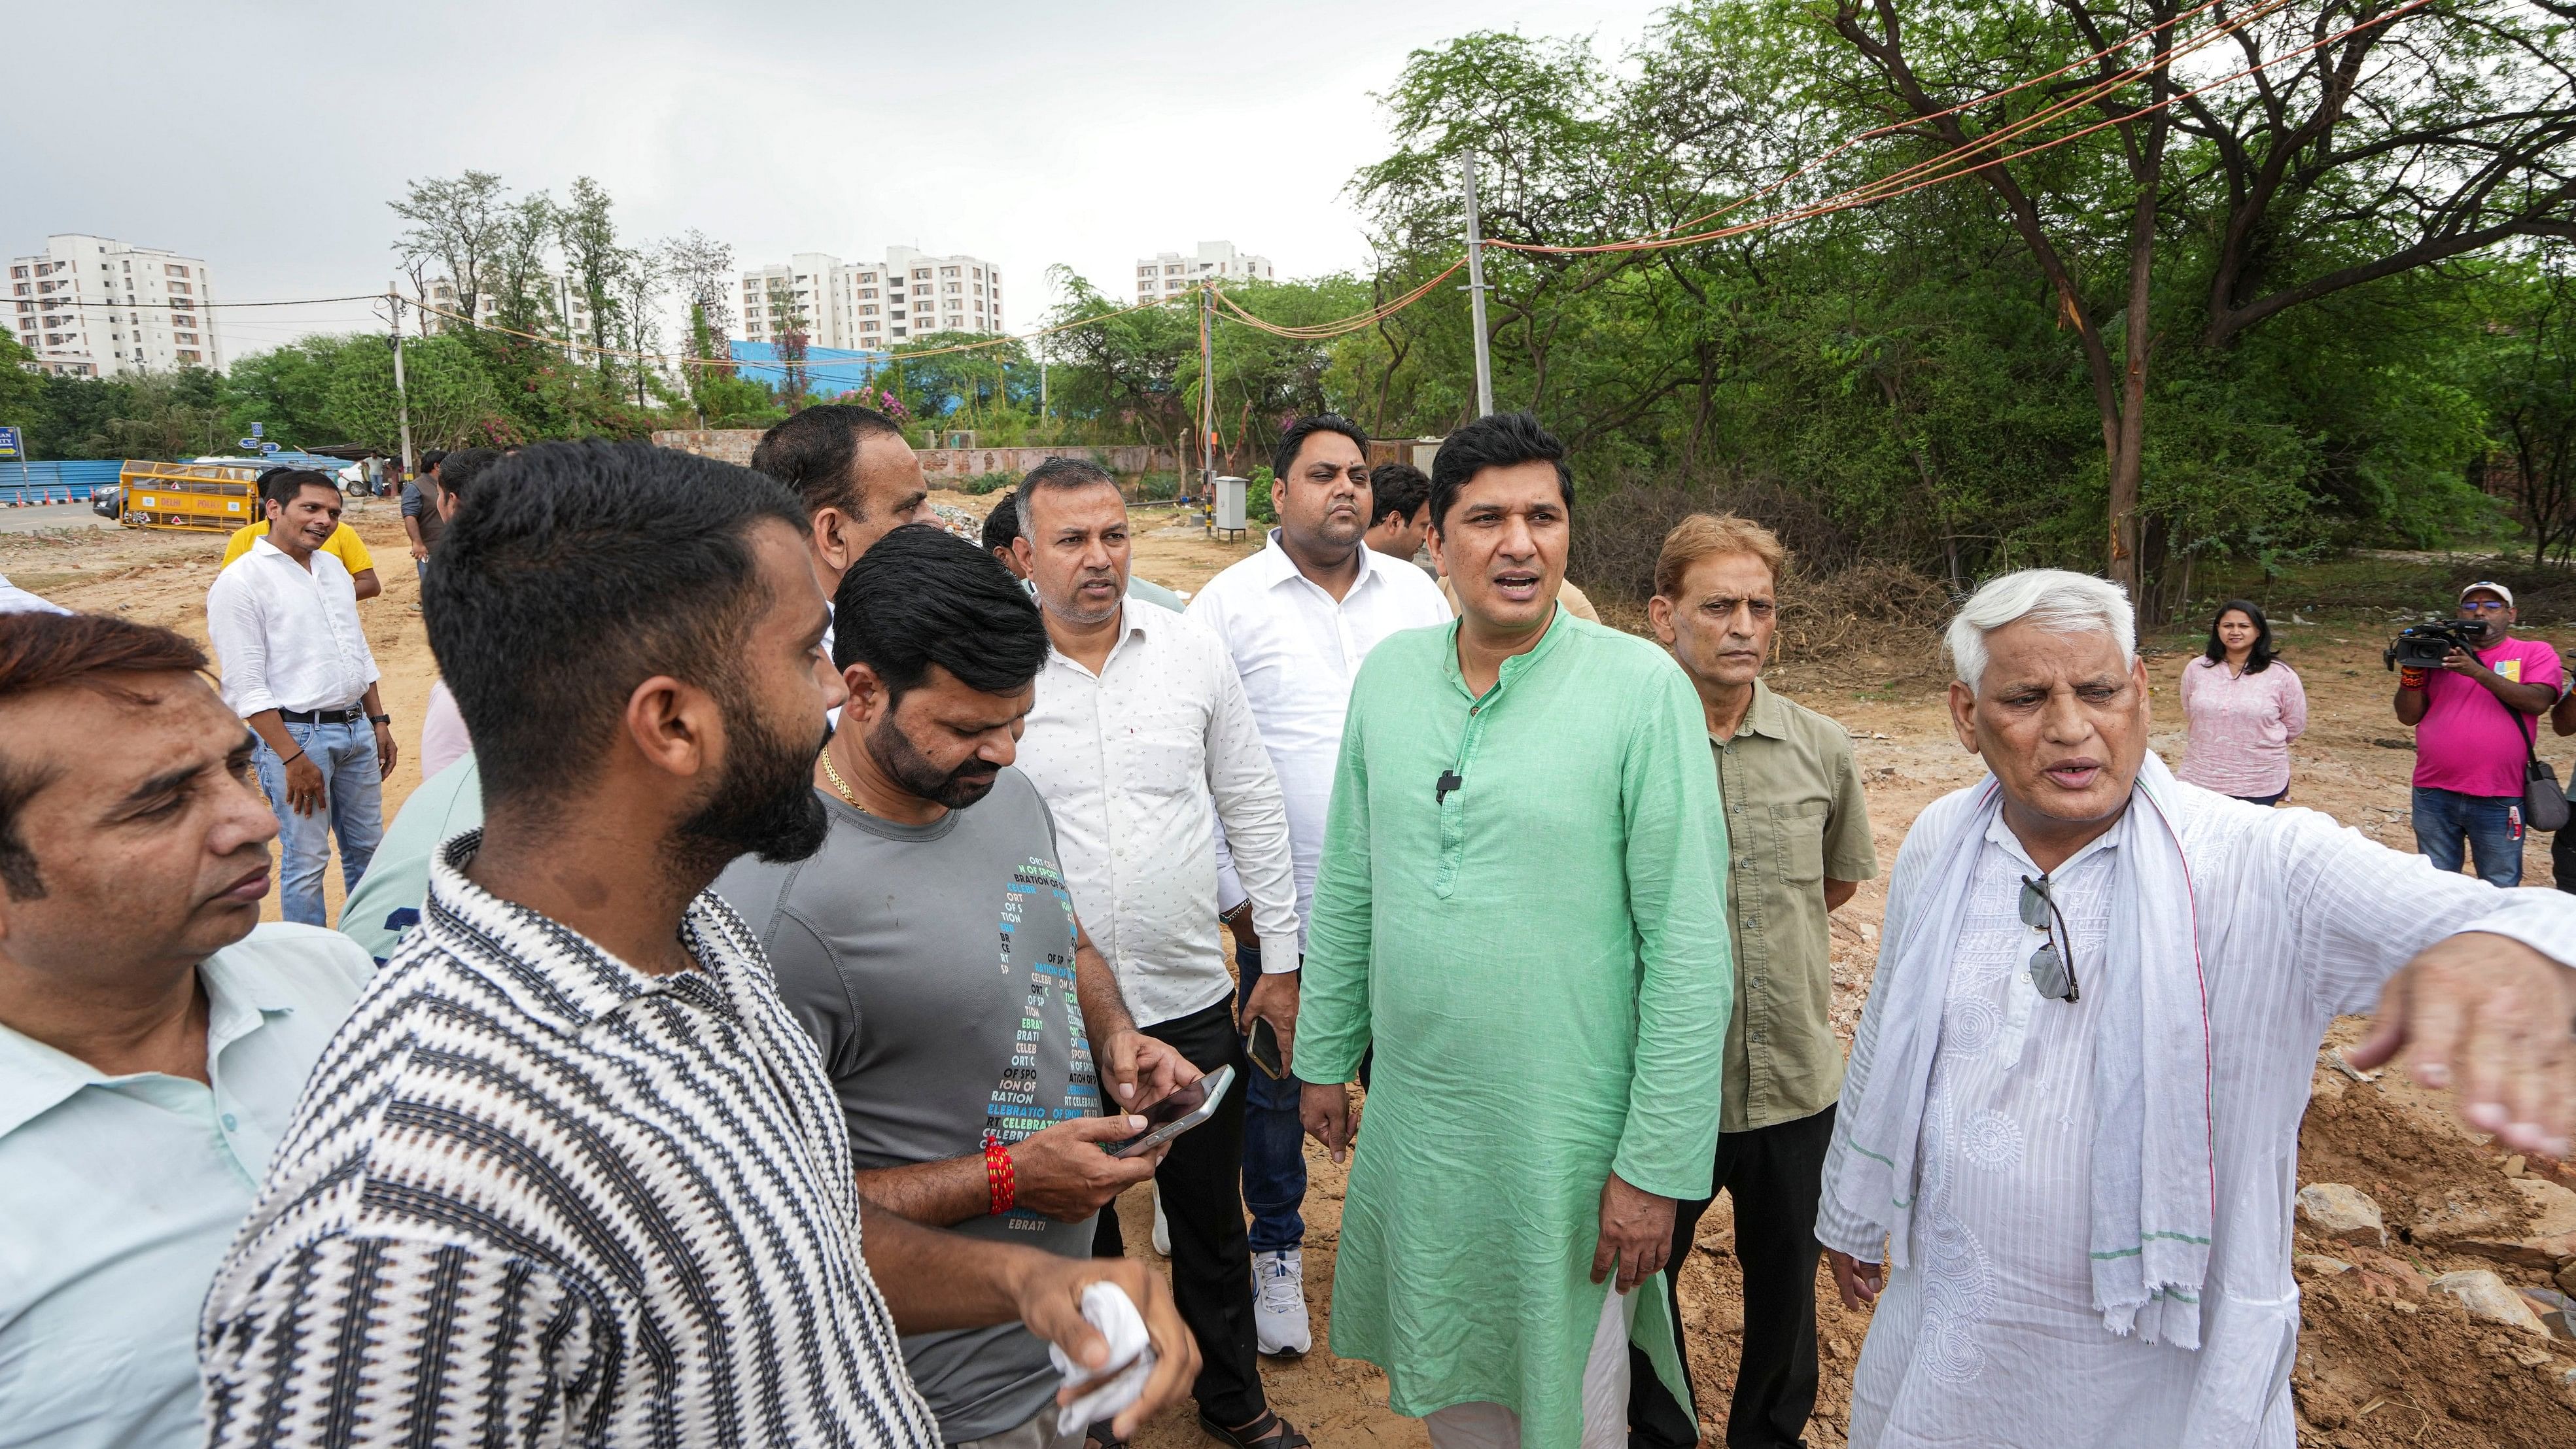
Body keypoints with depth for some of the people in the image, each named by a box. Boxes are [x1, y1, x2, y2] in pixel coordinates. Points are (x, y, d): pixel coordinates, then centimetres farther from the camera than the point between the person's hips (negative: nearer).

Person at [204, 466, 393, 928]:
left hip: (356, 728, 7)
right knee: (306, 862, 0)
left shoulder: (333, 567, 12)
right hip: (295, 733, -7)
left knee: (366, 847, 15)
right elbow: (245, 687, -15)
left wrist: (379, 722, 15)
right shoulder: (241, 582, -12)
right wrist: (293, 758, -18)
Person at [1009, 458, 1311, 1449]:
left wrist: (1281, 957, 5)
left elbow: (1252, 807, 6)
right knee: (1077, 1229, 18)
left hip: (1193, 1000, 2)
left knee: (1212, 1221, 18)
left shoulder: (1193, 652, -1)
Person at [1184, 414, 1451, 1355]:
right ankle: (1277, 1252, 36)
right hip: (1286, 910, -2)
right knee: (1277, 1087, 14)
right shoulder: (1228, 604, -5)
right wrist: (1240, 907, -6)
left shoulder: (1416, 592, 4)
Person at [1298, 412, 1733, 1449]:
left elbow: (1690, 947, -14)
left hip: (1567, 1130, -4)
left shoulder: (1642, 688, -15)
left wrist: (1659, 1164, -14)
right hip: (1410, 1117, 4)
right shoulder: (1387, 674, 0)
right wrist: (1324, 1056, 11)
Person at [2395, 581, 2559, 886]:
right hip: (2434, 795, 2)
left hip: (2499, 801, -2)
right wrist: (2413, 670, -10)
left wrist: (2477, 670, -22)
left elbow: (2537, 701, -15)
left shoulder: (2535, 653, 4)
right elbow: (2408, 716, 5)